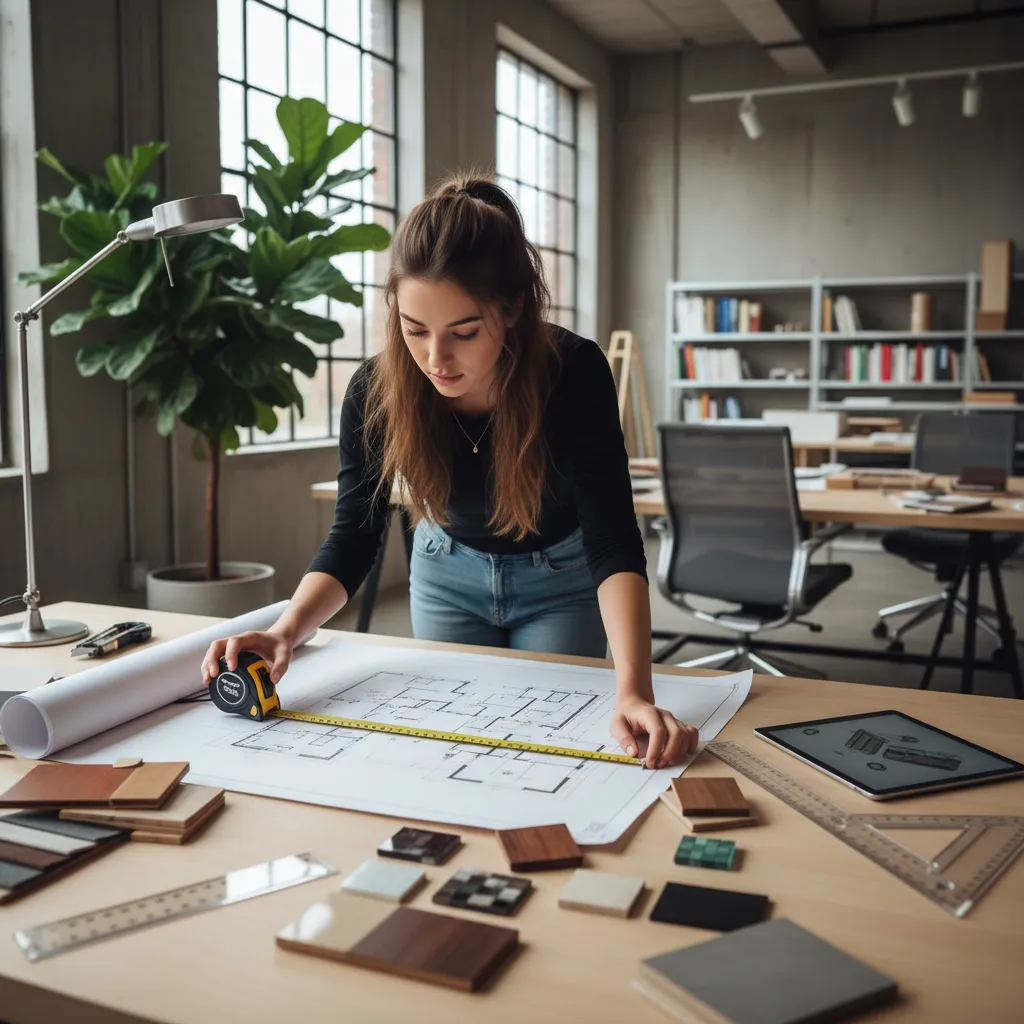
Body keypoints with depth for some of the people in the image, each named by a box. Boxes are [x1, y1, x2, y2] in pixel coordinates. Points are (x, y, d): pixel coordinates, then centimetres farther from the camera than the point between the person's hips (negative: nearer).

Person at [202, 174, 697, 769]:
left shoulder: (575, 373, -35)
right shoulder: (378, 390, -27)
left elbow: (613, 546, -40)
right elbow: (353, 537, -21)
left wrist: (633, 691, -55)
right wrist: (286, 632, -40)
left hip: (561, 581, -2)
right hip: (448, 574, 2)